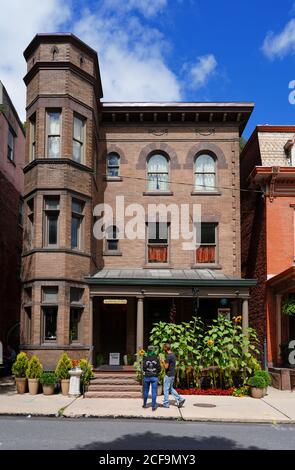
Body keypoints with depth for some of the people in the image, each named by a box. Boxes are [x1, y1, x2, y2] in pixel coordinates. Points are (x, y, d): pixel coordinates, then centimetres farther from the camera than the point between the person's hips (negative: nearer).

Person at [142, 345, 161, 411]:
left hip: (146, 377, 1)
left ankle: (144, 404, 26)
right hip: (154, 377, -1)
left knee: (145, 391, 16)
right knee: (154, 392, 3)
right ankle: (153, 406, 3)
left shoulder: (145, 358, -7)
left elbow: (144, 368, -12)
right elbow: (159, 368, -5)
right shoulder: (156, 359, -6)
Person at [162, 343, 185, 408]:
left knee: (166, 389, 2)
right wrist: (165, 362, 13)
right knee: (170, 388, 18)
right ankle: (180, 399, 11)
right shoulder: (173, 354, 9)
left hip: (168, 375, -9)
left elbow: (166, 367, -21)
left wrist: (163, 362, -5)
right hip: (172, 374, 9)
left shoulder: (168, 356, -20)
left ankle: (166, 404, 10)